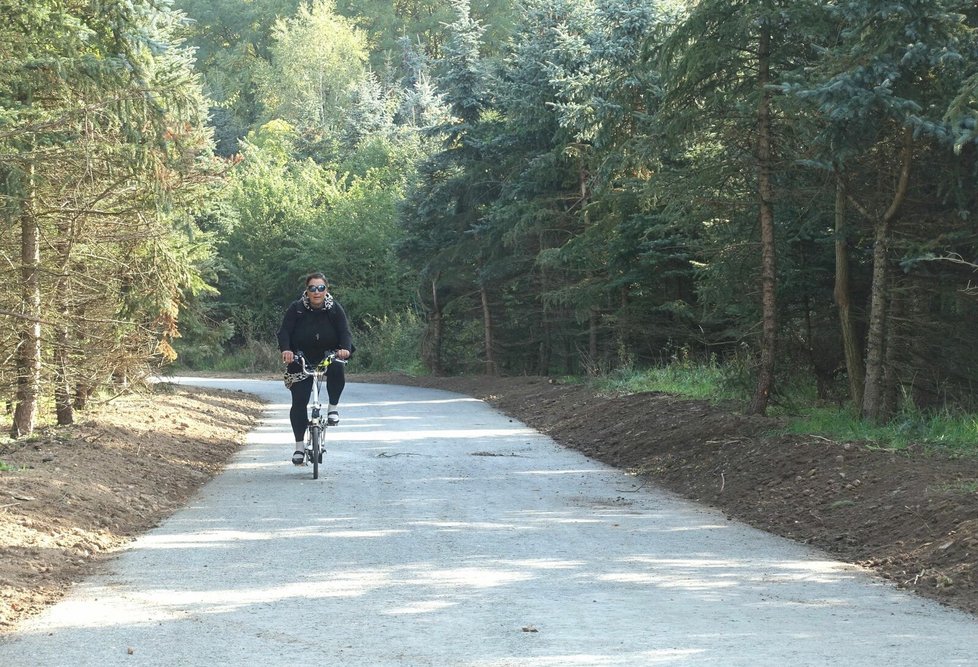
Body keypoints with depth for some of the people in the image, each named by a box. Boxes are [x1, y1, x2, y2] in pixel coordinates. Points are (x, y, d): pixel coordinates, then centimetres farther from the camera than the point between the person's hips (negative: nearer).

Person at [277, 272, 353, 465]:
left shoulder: (335, 309, -7)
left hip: (328, 355, 0)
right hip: (301, 360, 0)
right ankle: (299, 445, 5)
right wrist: (286, 349, -37)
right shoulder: (296, 309, -9)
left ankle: (332, 407, -9)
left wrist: (345, 348, -36)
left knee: (337, 370, -34)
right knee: (299, 402, -7)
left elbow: (345, 332, -15)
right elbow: (284, 331, -17)